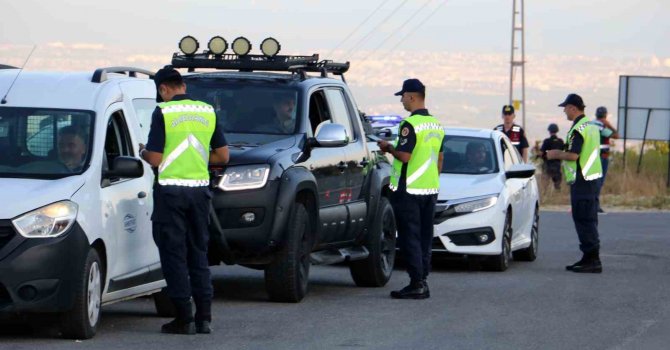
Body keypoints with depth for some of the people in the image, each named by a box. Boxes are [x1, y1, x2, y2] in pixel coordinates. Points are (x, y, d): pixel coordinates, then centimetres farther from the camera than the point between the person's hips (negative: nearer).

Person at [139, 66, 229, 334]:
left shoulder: (163, 113, -9)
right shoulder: (207, 112, 7)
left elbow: (155, 159, -12)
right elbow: (222, 156, 9)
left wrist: (142, 152, 9)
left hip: (171, 189, -5)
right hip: (200, 189, 5)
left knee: (174, 254, 1)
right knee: (199, 252, 13)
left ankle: (184, 319, -1)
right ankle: (204, 317, 10)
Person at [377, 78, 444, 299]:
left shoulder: (410, 124, -15)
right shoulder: (436, 125, 12)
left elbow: (405, 156, -21)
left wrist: (388, 148, -4)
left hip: (409, 190, -8)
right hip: (430, 189, 8)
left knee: (409, 237, -5)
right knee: (424, 237, 11)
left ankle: (416, 283, -8)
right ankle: (423, 282, 12)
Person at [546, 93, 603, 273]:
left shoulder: (578, 129, -16)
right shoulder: (592, 125, 15)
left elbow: (573, 155, -23)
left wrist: (556, 155, -5)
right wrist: (561, 153, 21)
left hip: (581, 180, -10)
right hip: (593, 177, 10)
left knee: (584, 221, -8)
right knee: (589, 220, 14)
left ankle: (592, 260, -10)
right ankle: (589, 258, 19)